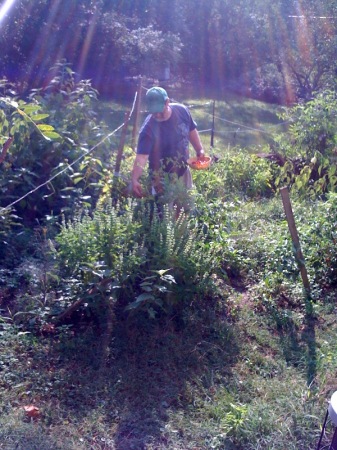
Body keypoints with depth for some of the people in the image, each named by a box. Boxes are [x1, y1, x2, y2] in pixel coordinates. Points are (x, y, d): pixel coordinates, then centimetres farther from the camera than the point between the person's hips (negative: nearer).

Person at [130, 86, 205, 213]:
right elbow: (141, 156, -37)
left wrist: (199, 149, 3)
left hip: (183, 170, 5)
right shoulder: (148, 128, -30)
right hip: (164, 178, -5)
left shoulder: (181, 110, -14)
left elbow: (191, 131, 5)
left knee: (185, 208, 25)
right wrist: (134, 180, -49)